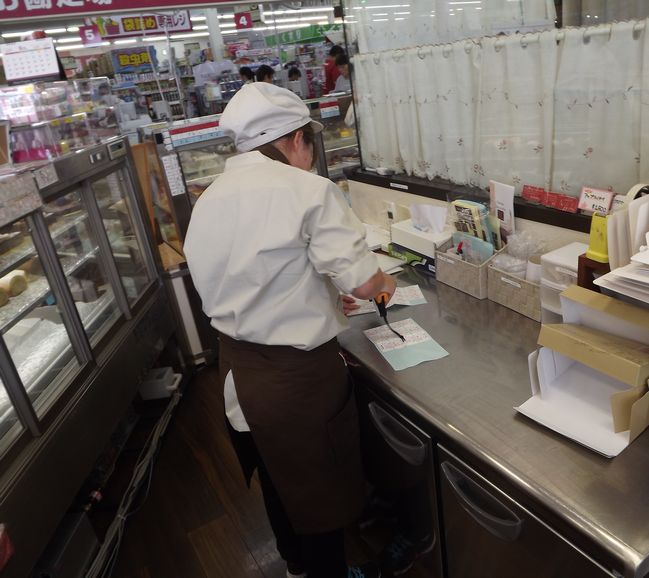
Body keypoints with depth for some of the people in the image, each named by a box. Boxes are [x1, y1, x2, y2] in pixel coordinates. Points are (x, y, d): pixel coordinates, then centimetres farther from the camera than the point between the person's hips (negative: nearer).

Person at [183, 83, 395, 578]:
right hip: (297, 371, -7)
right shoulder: (307, 190, -19)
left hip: (238, 367, 8)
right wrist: (383, 282, 2)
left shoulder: (209, 199, 3)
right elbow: (363, 281, -21)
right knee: (320, 482, 18)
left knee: (278, 473, 29)